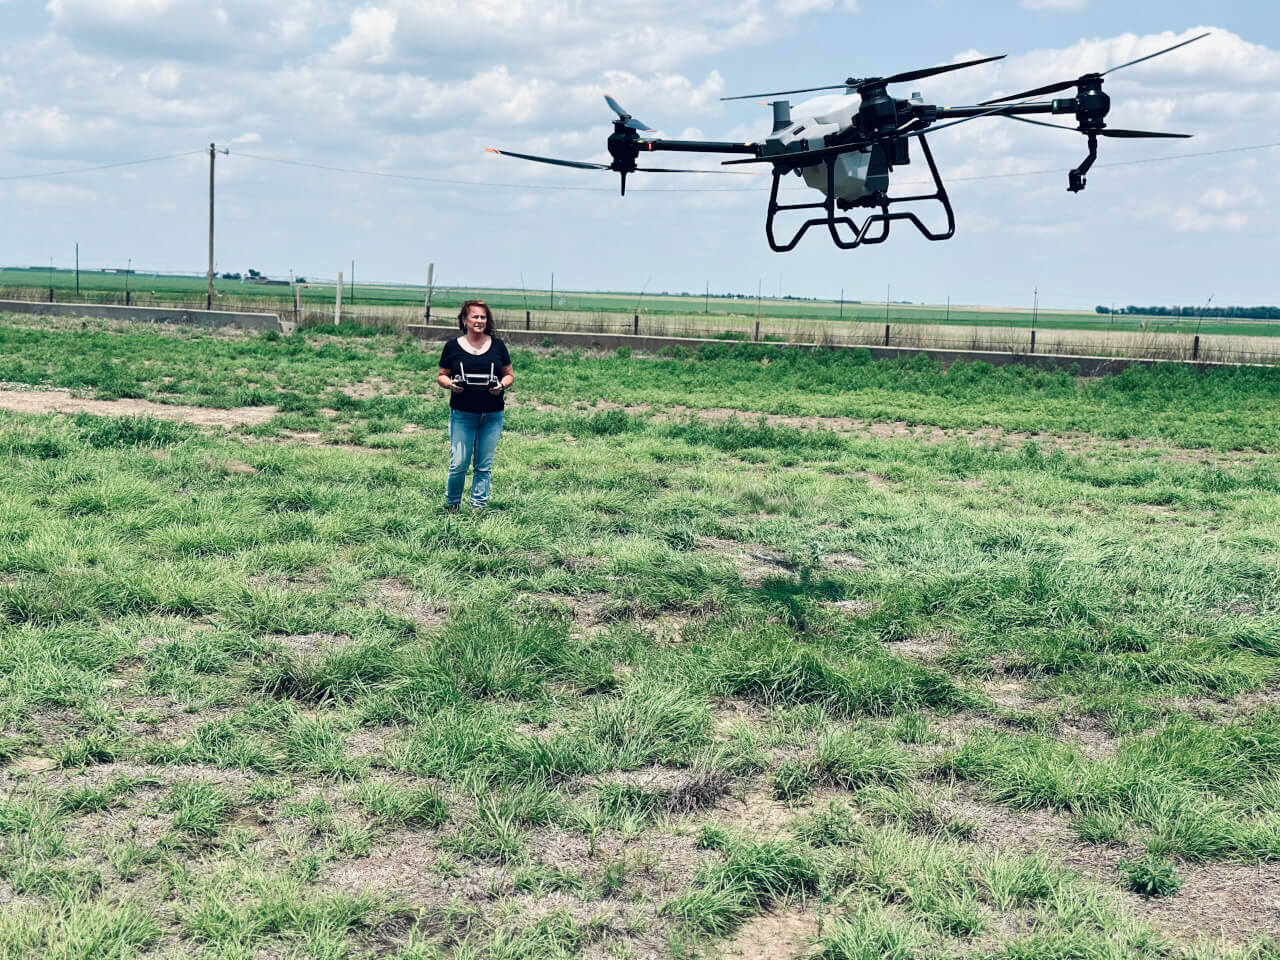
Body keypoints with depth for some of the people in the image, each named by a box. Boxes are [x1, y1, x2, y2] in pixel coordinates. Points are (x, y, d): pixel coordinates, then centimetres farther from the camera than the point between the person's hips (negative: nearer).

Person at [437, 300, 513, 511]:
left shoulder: (497, 346, 6)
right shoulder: (452, 346, 2)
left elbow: (510, 375, 11)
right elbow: (441, 376, 8)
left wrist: (502, 385, -10)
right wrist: (450, 384, -14)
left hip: (492, 415, 2)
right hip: (462, 414, -2)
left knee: (484, 465, 5)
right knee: (459, 464, -4)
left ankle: (478, 506, 15)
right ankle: (452, 505, 15)